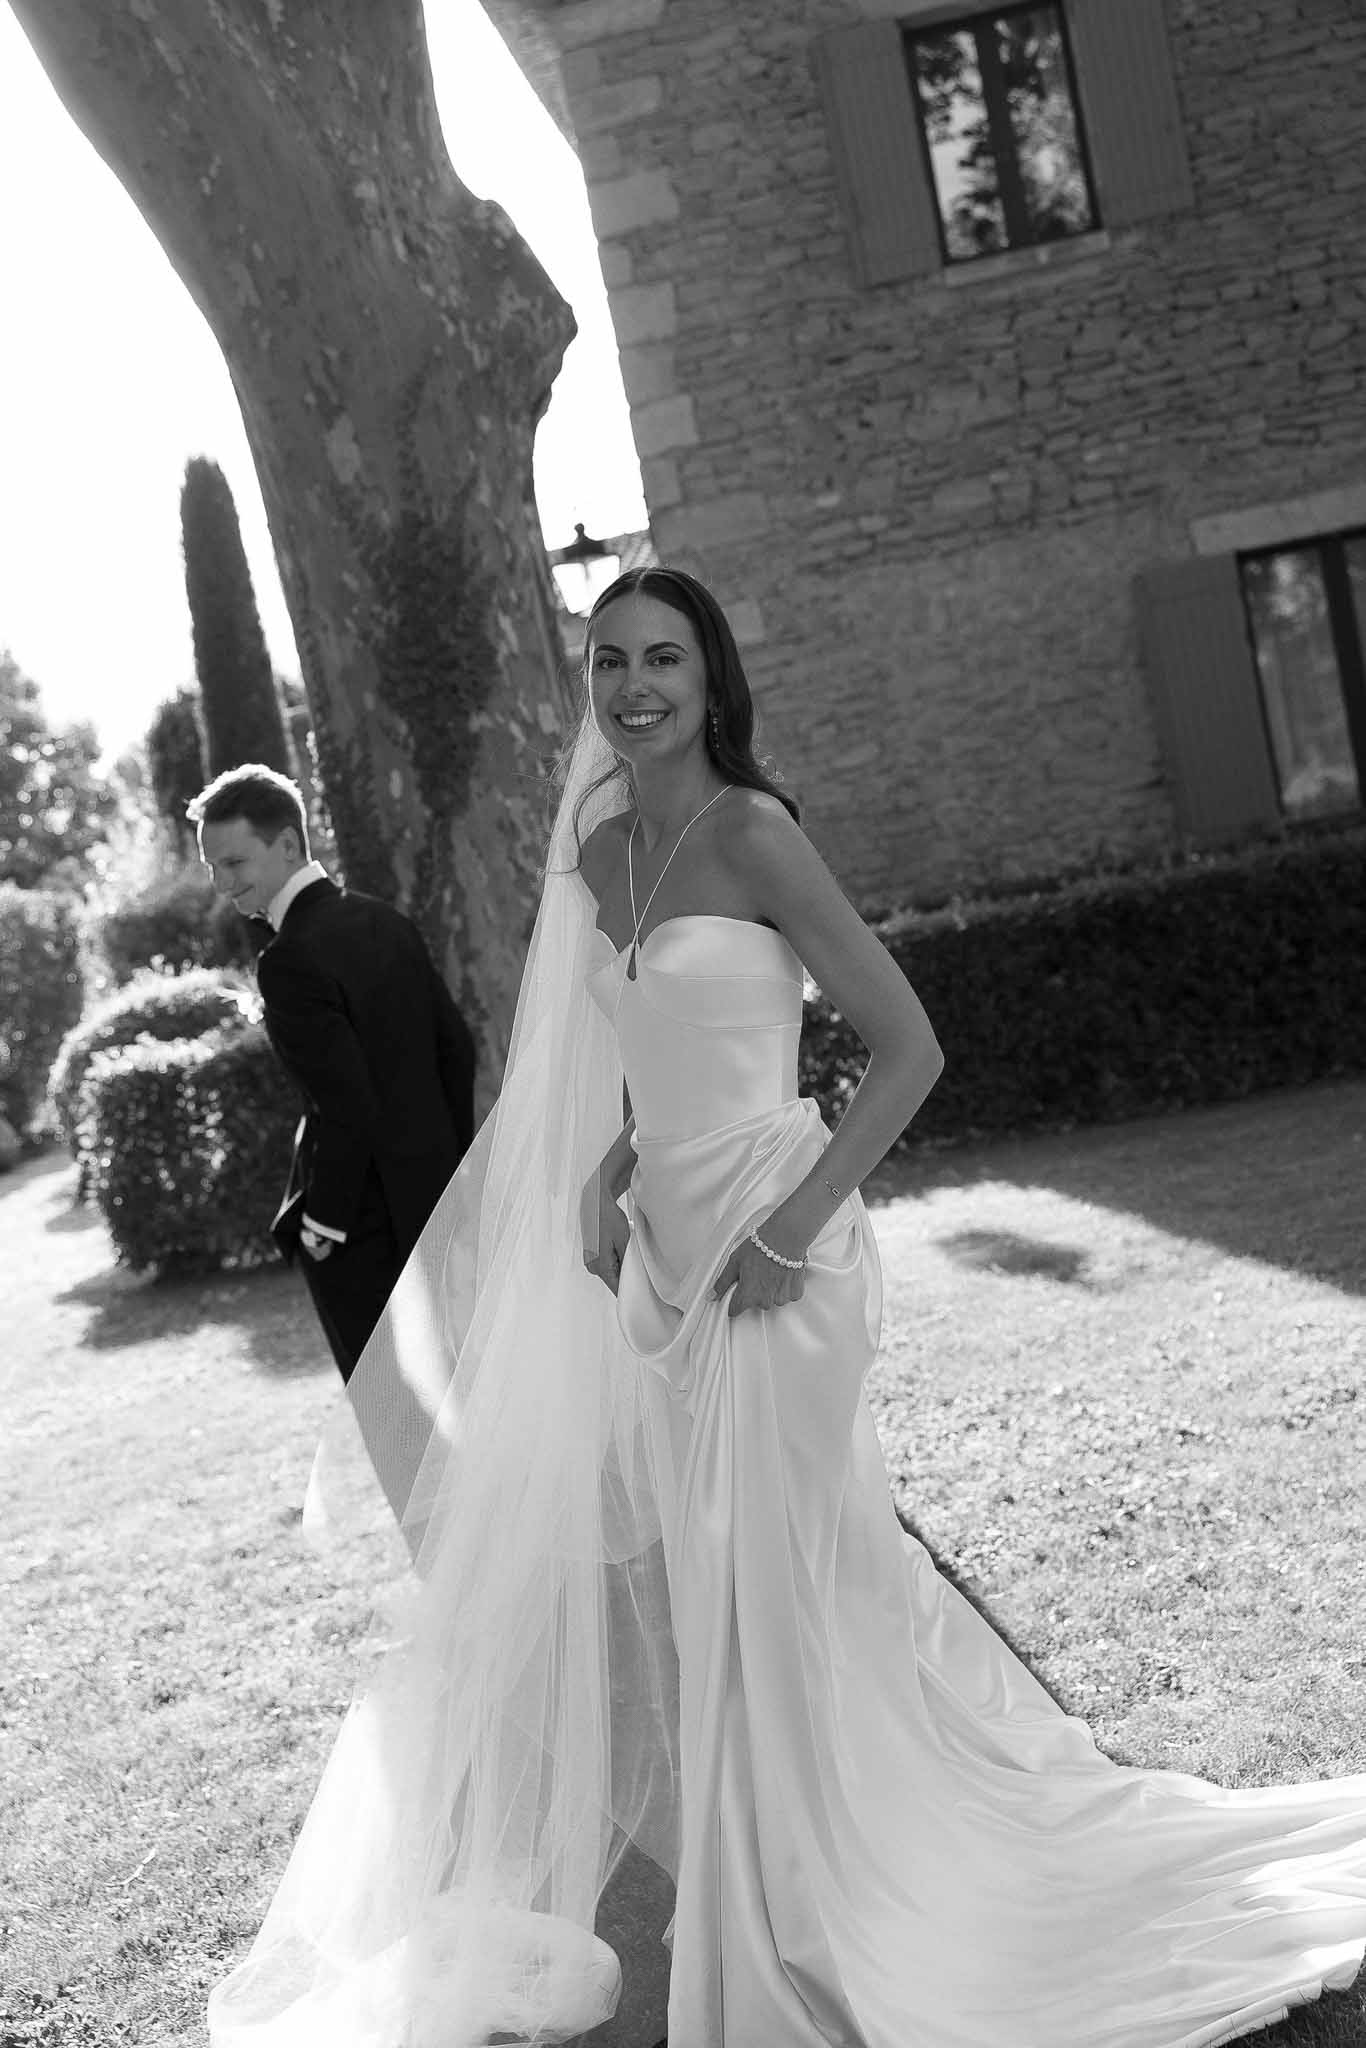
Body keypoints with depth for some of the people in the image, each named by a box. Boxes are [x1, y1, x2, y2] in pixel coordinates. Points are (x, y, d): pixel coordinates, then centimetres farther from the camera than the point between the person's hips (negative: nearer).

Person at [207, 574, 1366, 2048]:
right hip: (661, 1243, 7)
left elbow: (908, 1049, -15)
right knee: (664, 1565, 17)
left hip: (764, 1245, -7)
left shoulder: (751, 834, -14)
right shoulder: (599, 849, 7)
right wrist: (606, 1179, 6)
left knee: (763, 1574, 3)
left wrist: (793, 1228, -19)